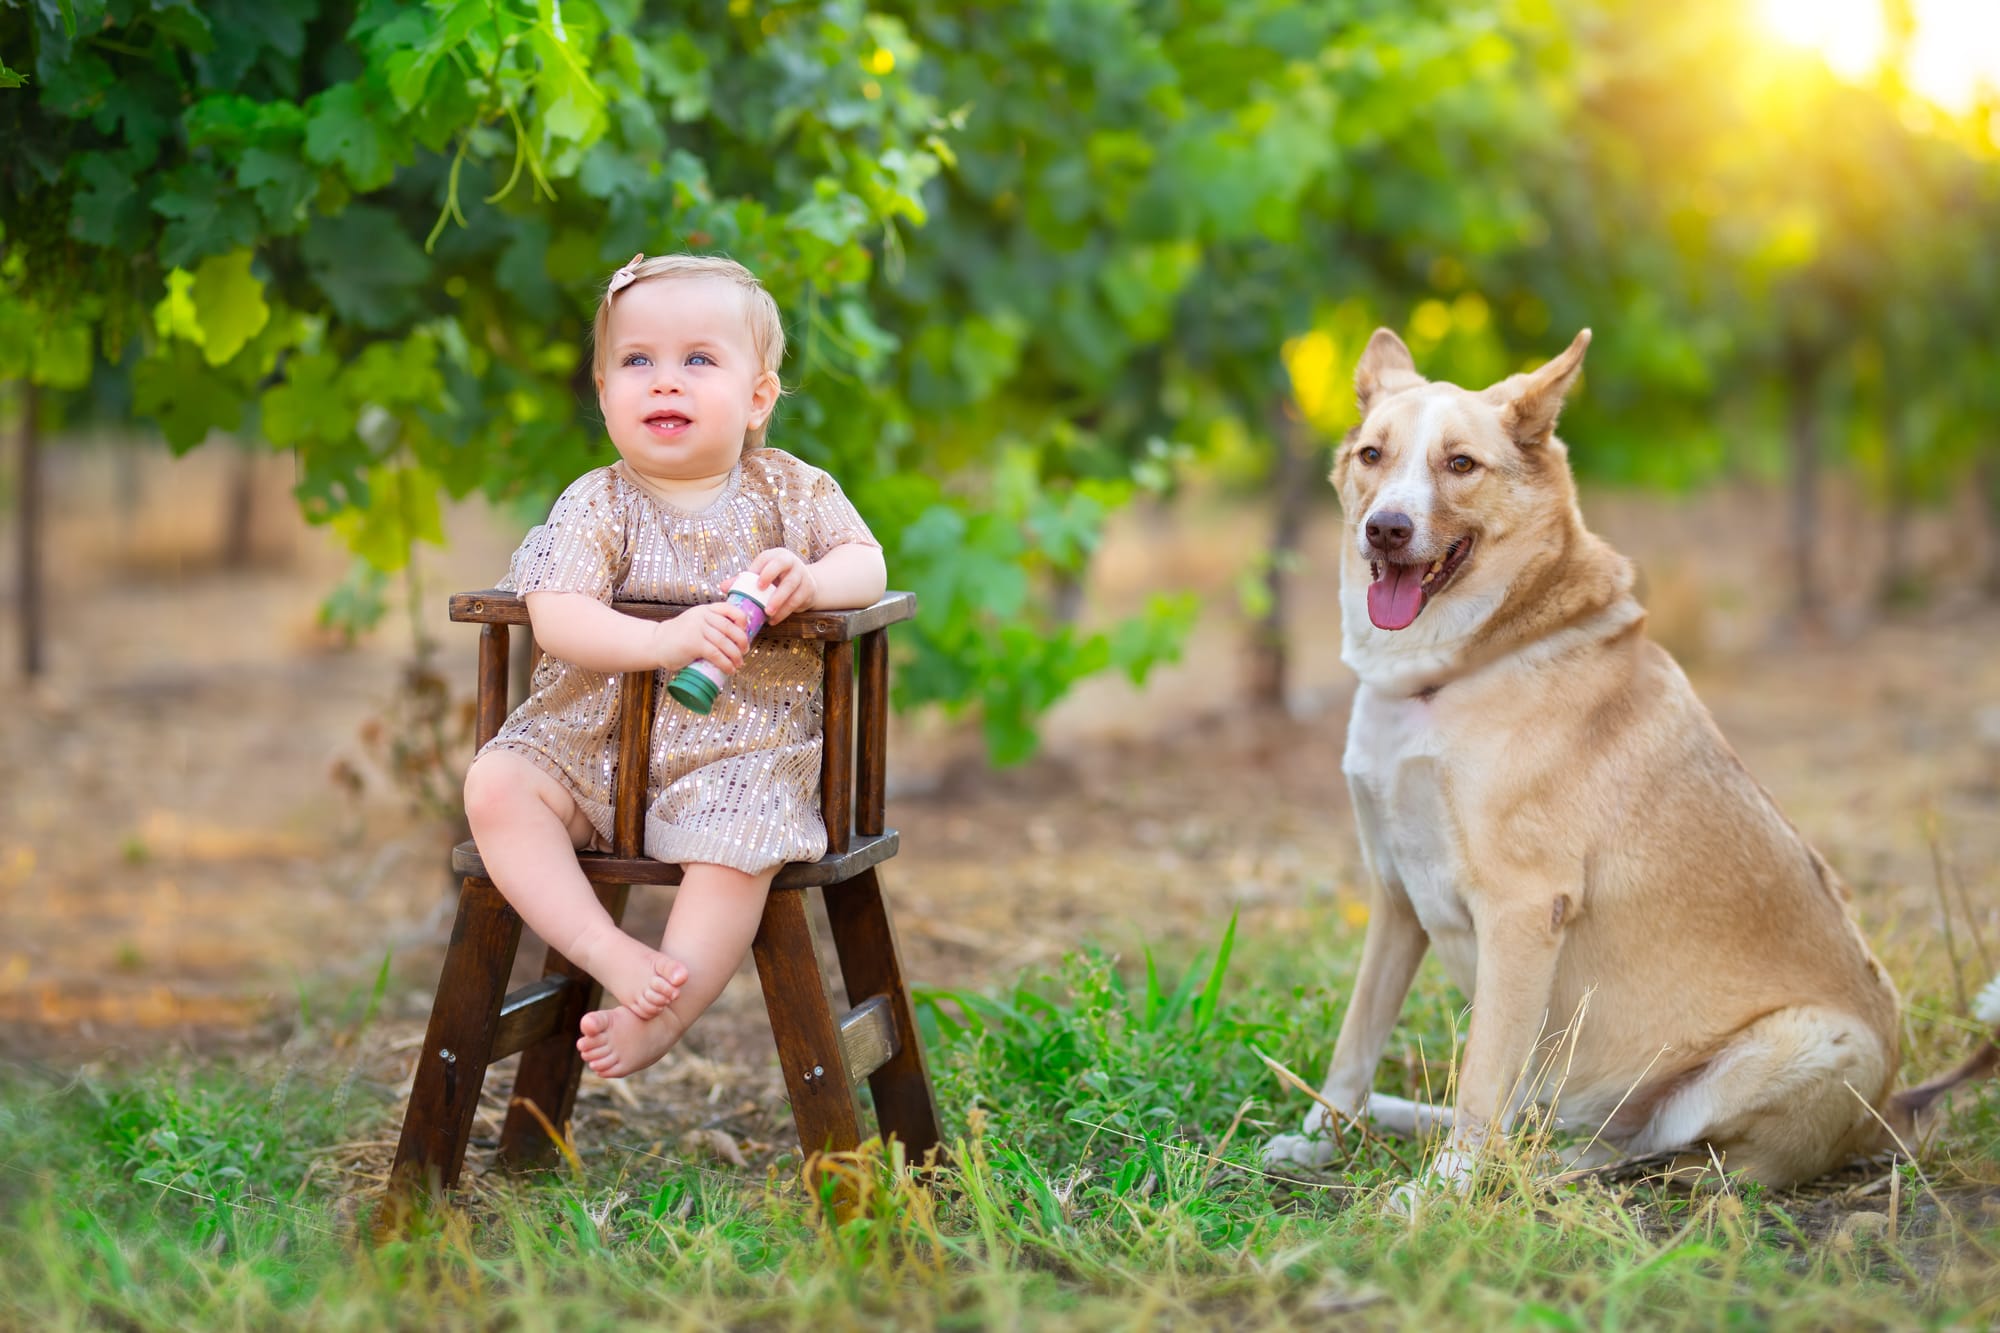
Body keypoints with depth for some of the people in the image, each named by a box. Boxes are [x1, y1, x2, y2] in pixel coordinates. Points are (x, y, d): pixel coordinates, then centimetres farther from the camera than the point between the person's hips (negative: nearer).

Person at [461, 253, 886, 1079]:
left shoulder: (790, 491, 5)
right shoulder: (597, 505, -4)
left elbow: (867, 563, 6)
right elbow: (554, 616, -18)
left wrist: (810, 582, -18)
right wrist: (661, 641, -35)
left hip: (738, 751, -1)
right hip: (590, 738, 1)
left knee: (737, 846, -31)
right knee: (495, 784, -24)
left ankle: (658, 1019, -21)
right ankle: (607, 951, -27)